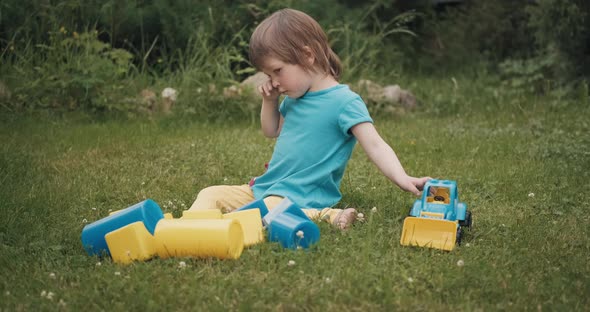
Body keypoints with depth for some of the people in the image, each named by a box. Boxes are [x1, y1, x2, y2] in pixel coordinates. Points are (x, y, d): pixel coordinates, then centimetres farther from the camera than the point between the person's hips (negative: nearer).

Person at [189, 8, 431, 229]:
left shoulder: (344, 102, -15)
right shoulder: (294, 98, 11)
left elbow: (374, 145, -21)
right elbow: (272, 132, 28)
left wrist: (401, 179, -36)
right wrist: (269, 101, 10)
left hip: (300, 197, -9)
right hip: (267, 187, 9)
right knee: (210, 194, 4)